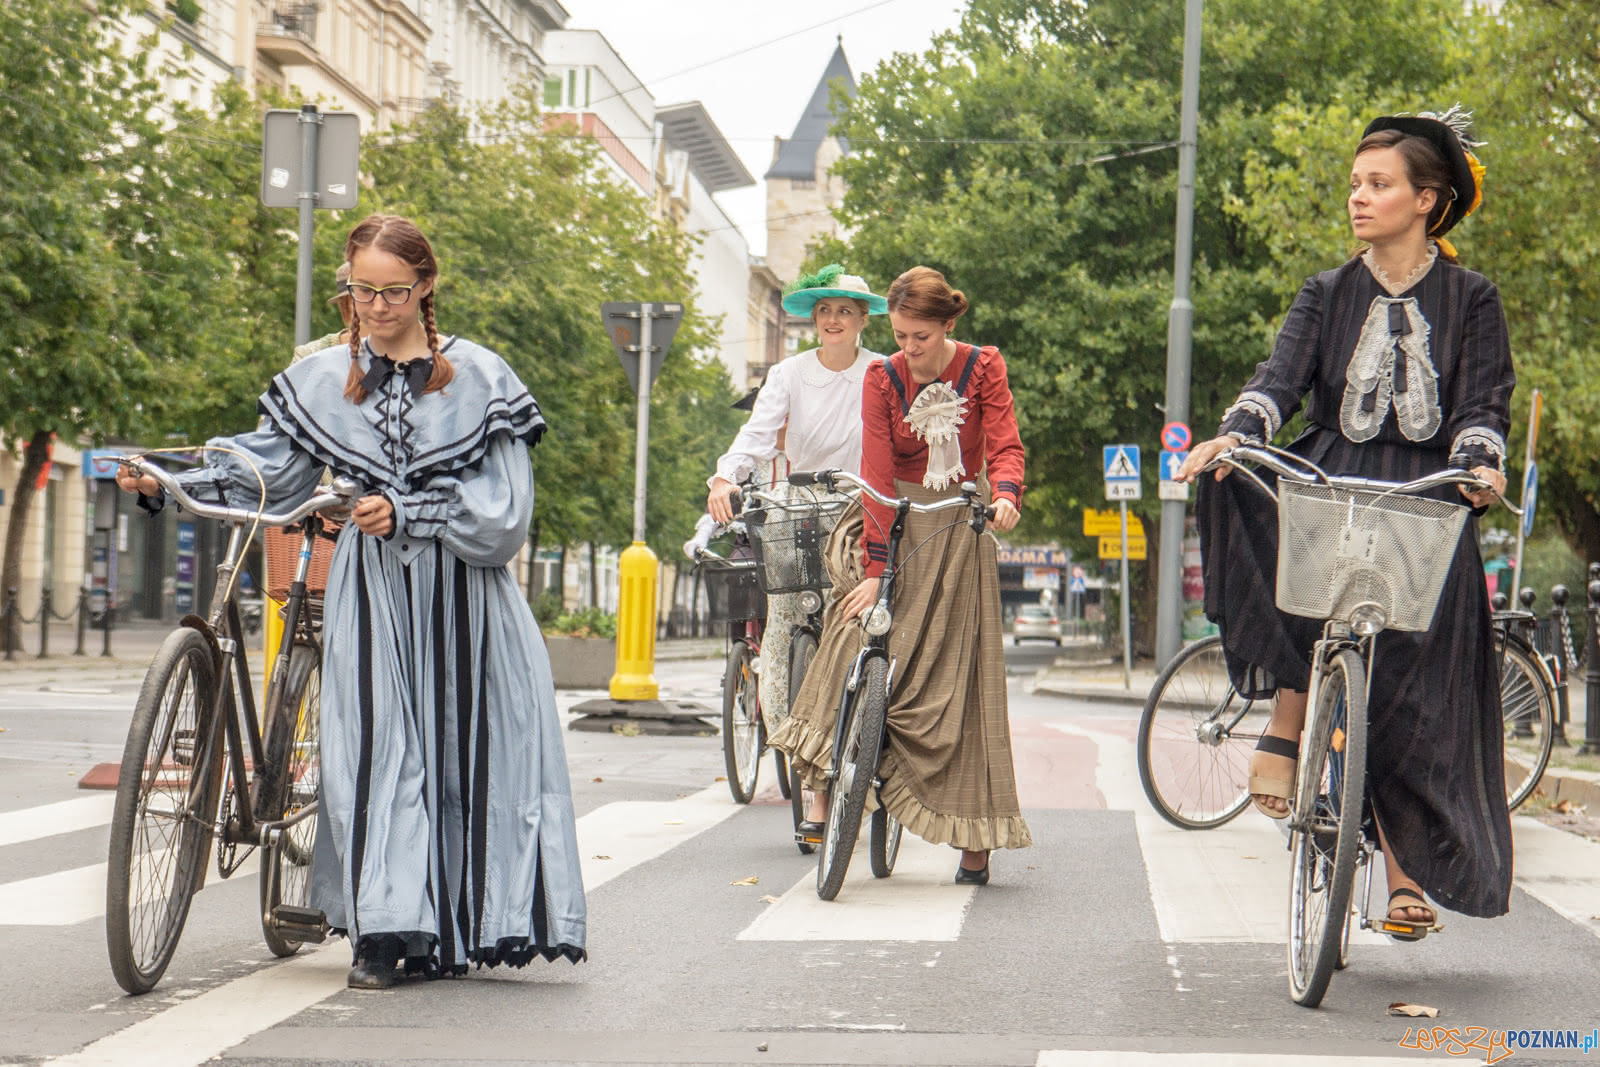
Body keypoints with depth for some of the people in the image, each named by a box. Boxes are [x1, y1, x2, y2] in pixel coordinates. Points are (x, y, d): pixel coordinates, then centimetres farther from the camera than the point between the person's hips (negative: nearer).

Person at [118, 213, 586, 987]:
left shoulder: (478, 378, 0)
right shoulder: (325, 378, 7)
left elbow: (501, 506, -6)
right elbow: (263, 465, 4)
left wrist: (407, 513, -16)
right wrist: (167, 482, -9)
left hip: (460, 591, -1)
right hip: (371, 589, 1)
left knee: (467, 742, 3)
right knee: (378, 744, -5)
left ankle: (478, 917, 15)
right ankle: (387, 930, 0)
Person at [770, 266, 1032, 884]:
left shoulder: (982, 368, -6)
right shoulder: (882, 379, -8)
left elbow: (1004, 445, -14)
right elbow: (878, 472, -15)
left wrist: (1005, 495, -37)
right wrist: (874, 568, -22)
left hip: (958, 530, 0)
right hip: (897, 520, 0)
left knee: (961, 674, -1)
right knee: (853, 628, -21)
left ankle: (974, 836, 4)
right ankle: (823, 787, -15)